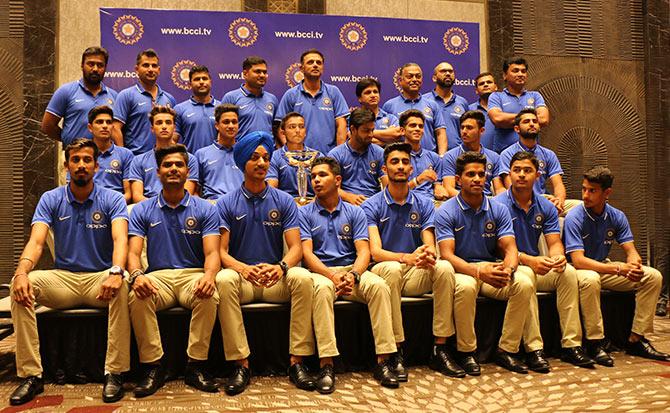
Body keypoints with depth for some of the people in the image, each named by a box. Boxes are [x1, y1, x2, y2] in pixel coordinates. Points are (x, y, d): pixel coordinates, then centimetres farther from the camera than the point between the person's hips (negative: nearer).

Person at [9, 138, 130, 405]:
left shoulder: (112, 199, -2)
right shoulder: (51, 200, 5)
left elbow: (120, 238, -19)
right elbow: (36, 241, -9)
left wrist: (116, 271, -41)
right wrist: (22, 271, -31)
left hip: (100, 279, -2)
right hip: (63, 278, 2)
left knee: (122, 287, -36)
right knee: (20, 285, -25)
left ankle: (114, 372, -27)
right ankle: (30, 374, -19)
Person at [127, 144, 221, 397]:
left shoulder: (205, 209, 8)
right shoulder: (142, 210, 11)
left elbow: (212, 253, -3)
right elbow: (133, 253, 2)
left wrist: (209, 276, -28)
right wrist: (136, 275, -24)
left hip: (194, 275, -1)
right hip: (158, 276, 1)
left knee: (209, 296, -35)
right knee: (137, 296, -33)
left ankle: (196, 366, -20)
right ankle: (152, 367, -20)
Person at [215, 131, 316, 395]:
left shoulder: (284, 201, 6)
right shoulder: (227, 203, 4)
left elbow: (295, 247, -3)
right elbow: (221, 251, -4)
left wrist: (281, 267, -27)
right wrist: (243, 268, -27)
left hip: (276, 279, 1)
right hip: (242, 277, -1)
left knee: (302, 277, -30)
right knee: (224, 279, -33)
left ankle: (297, 361, -23)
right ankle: (241, 364, -27)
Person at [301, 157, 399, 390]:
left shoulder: (354, 213, 15)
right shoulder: (305, 213, 10)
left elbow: (363, 251, 3)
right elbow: (307, 254, -2)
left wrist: (353, 275, -19)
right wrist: (333, 276, -18)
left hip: (351, 270, 2)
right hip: (320, 272, -2)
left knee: (379, 286, -29)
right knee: (323, 288, -37)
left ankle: (383, 361, -25)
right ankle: (326, 365, -36)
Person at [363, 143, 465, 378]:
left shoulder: (423, 204, 8)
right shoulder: (372, 206, -2)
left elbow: (430, 247, -2)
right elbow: (375, 252, -14)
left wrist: (428, 256, -29)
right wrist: (406, 257, -34)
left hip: (416, 274, 3)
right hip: (382, 271, -3)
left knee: (444, 268, -27)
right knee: (392, 269, -37)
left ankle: (440, 350, -20)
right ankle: (396, 353, -29)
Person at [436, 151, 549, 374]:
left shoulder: (498, 209, 5)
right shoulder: (446, 212, -6)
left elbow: (510, 249, -2)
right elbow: (447, 255, -16)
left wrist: (508, 269, -27)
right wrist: (479, 271, -33)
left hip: (492, 270, 4)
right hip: (462, 270, -3)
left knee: (524, 283, -24)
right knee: (465, 286, -37)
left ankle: (507, 349, -12)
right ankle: (466, 352, -18)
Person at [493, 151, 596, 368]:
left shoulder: (546, 207, 10)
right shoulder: (499, 204, -6)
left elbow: (555, 243, 2)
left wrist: (558, 256, -22)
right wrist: (528, 260, -29)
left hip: (539, 268, 5)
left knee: (568, 272, -23)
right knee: (525, 274, -37)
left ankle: (571, 344, -21)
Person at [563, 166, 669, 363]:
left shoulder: (617, 217, -2)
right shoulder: (574, 218, -19)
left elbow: (631, 252, -3)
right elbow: (578, 260, -27)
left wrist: (634, 265, -29)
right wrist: (618, 268, -35)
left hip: (604, 267, 6)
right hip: (580, 270, -6)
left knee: (653, 276, -9)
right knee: (591, 279, -40)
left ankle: (636, 339, -3)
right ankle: (595, 343, -26)